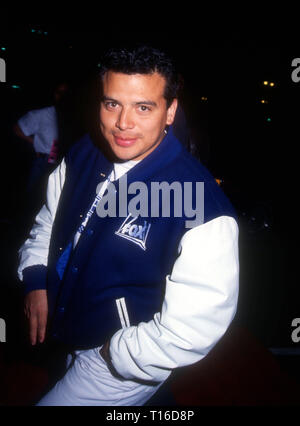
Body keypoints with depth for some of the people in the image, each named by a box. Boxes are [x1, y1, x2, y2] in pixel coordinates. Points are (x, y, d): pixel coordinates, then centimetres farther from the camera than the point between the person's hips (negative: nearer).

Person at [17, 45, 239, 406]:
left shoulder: (201, 206, -33)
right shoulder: (84, 155, -10)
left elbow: (193, 331, -30)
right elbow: (49, 219, 8)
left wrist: (113, 351, -20)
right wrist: (36, 280, -4)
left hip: (121, 368, -7)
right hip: (69, 341, 8)